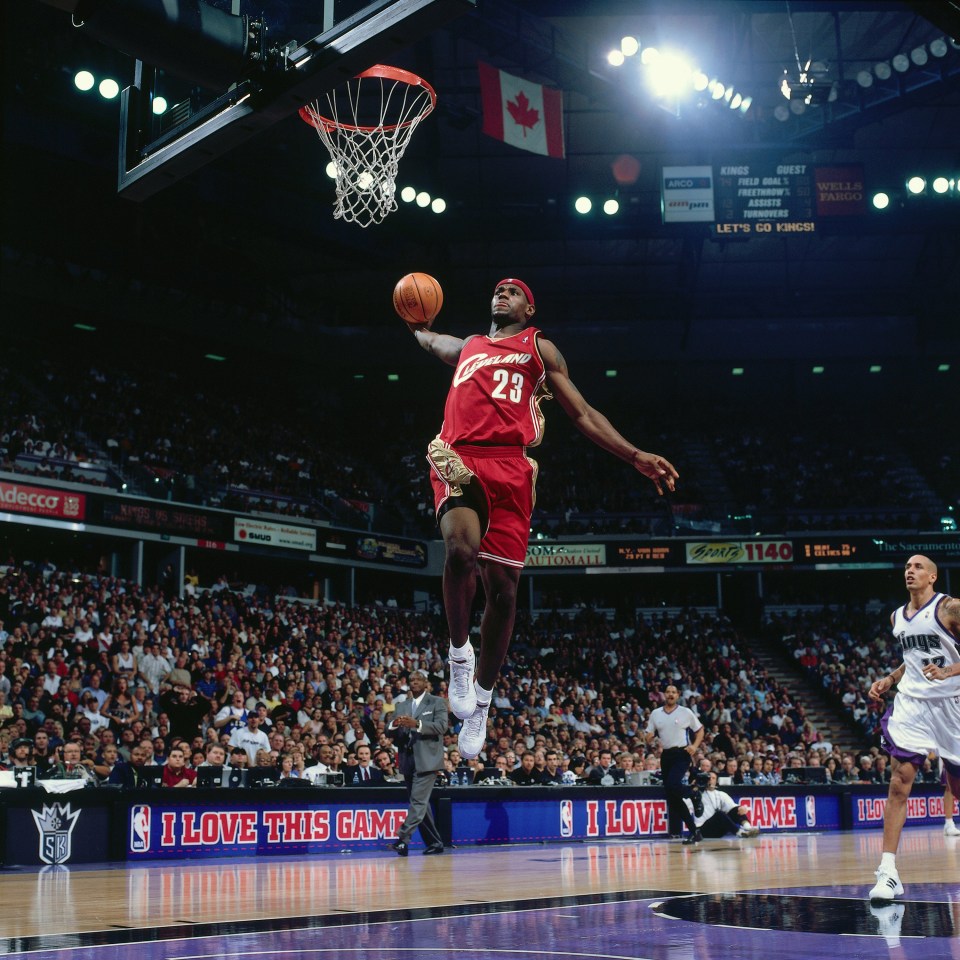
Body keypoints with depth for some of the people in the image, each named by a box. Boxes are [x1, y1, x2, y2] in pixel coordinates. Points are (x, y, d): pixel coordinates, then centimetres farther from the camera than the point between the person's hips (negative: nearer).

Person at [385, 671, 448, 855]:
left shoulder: (437, 702, 3)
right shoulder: (401, 706, 17)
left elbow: (442, 726, -12)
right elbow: (390, 733, 11)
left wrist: (417, 724, -25)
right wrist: (394, 725, -13)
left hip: (427, 760, -6)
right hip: (408, 761, 6)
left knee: (418, 801, -16)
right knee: (420, 803, 9)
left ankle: (403, 838, -22)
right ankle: (434, 842, 17)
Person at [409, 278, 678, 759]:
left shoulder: (540, 349, 19)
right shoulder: (467, 346, 28)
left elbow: (582, 413, 16)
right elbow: (428, 339, 55)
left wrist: (636, 457, 9)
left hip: (510, 467, 0)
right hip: (459, 459, 1)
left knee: (502, 588, -2)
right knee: (461, 548, -31)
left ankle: (481, 700, 17)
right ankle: (459, 653, -8)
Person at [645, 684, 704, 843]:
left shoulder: (686, 712, 1)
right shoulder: (655, 713, 9)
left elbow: (700, 730, 8)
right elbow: (649, 737, 12)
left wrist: (695, 746, -8)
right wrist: (652, 740, -11)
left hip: (682, 753, -5)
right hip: (665, 755, 5)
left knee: (672, 784, -27)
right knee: (672, 796, 3)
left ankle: (694, 794, 5)